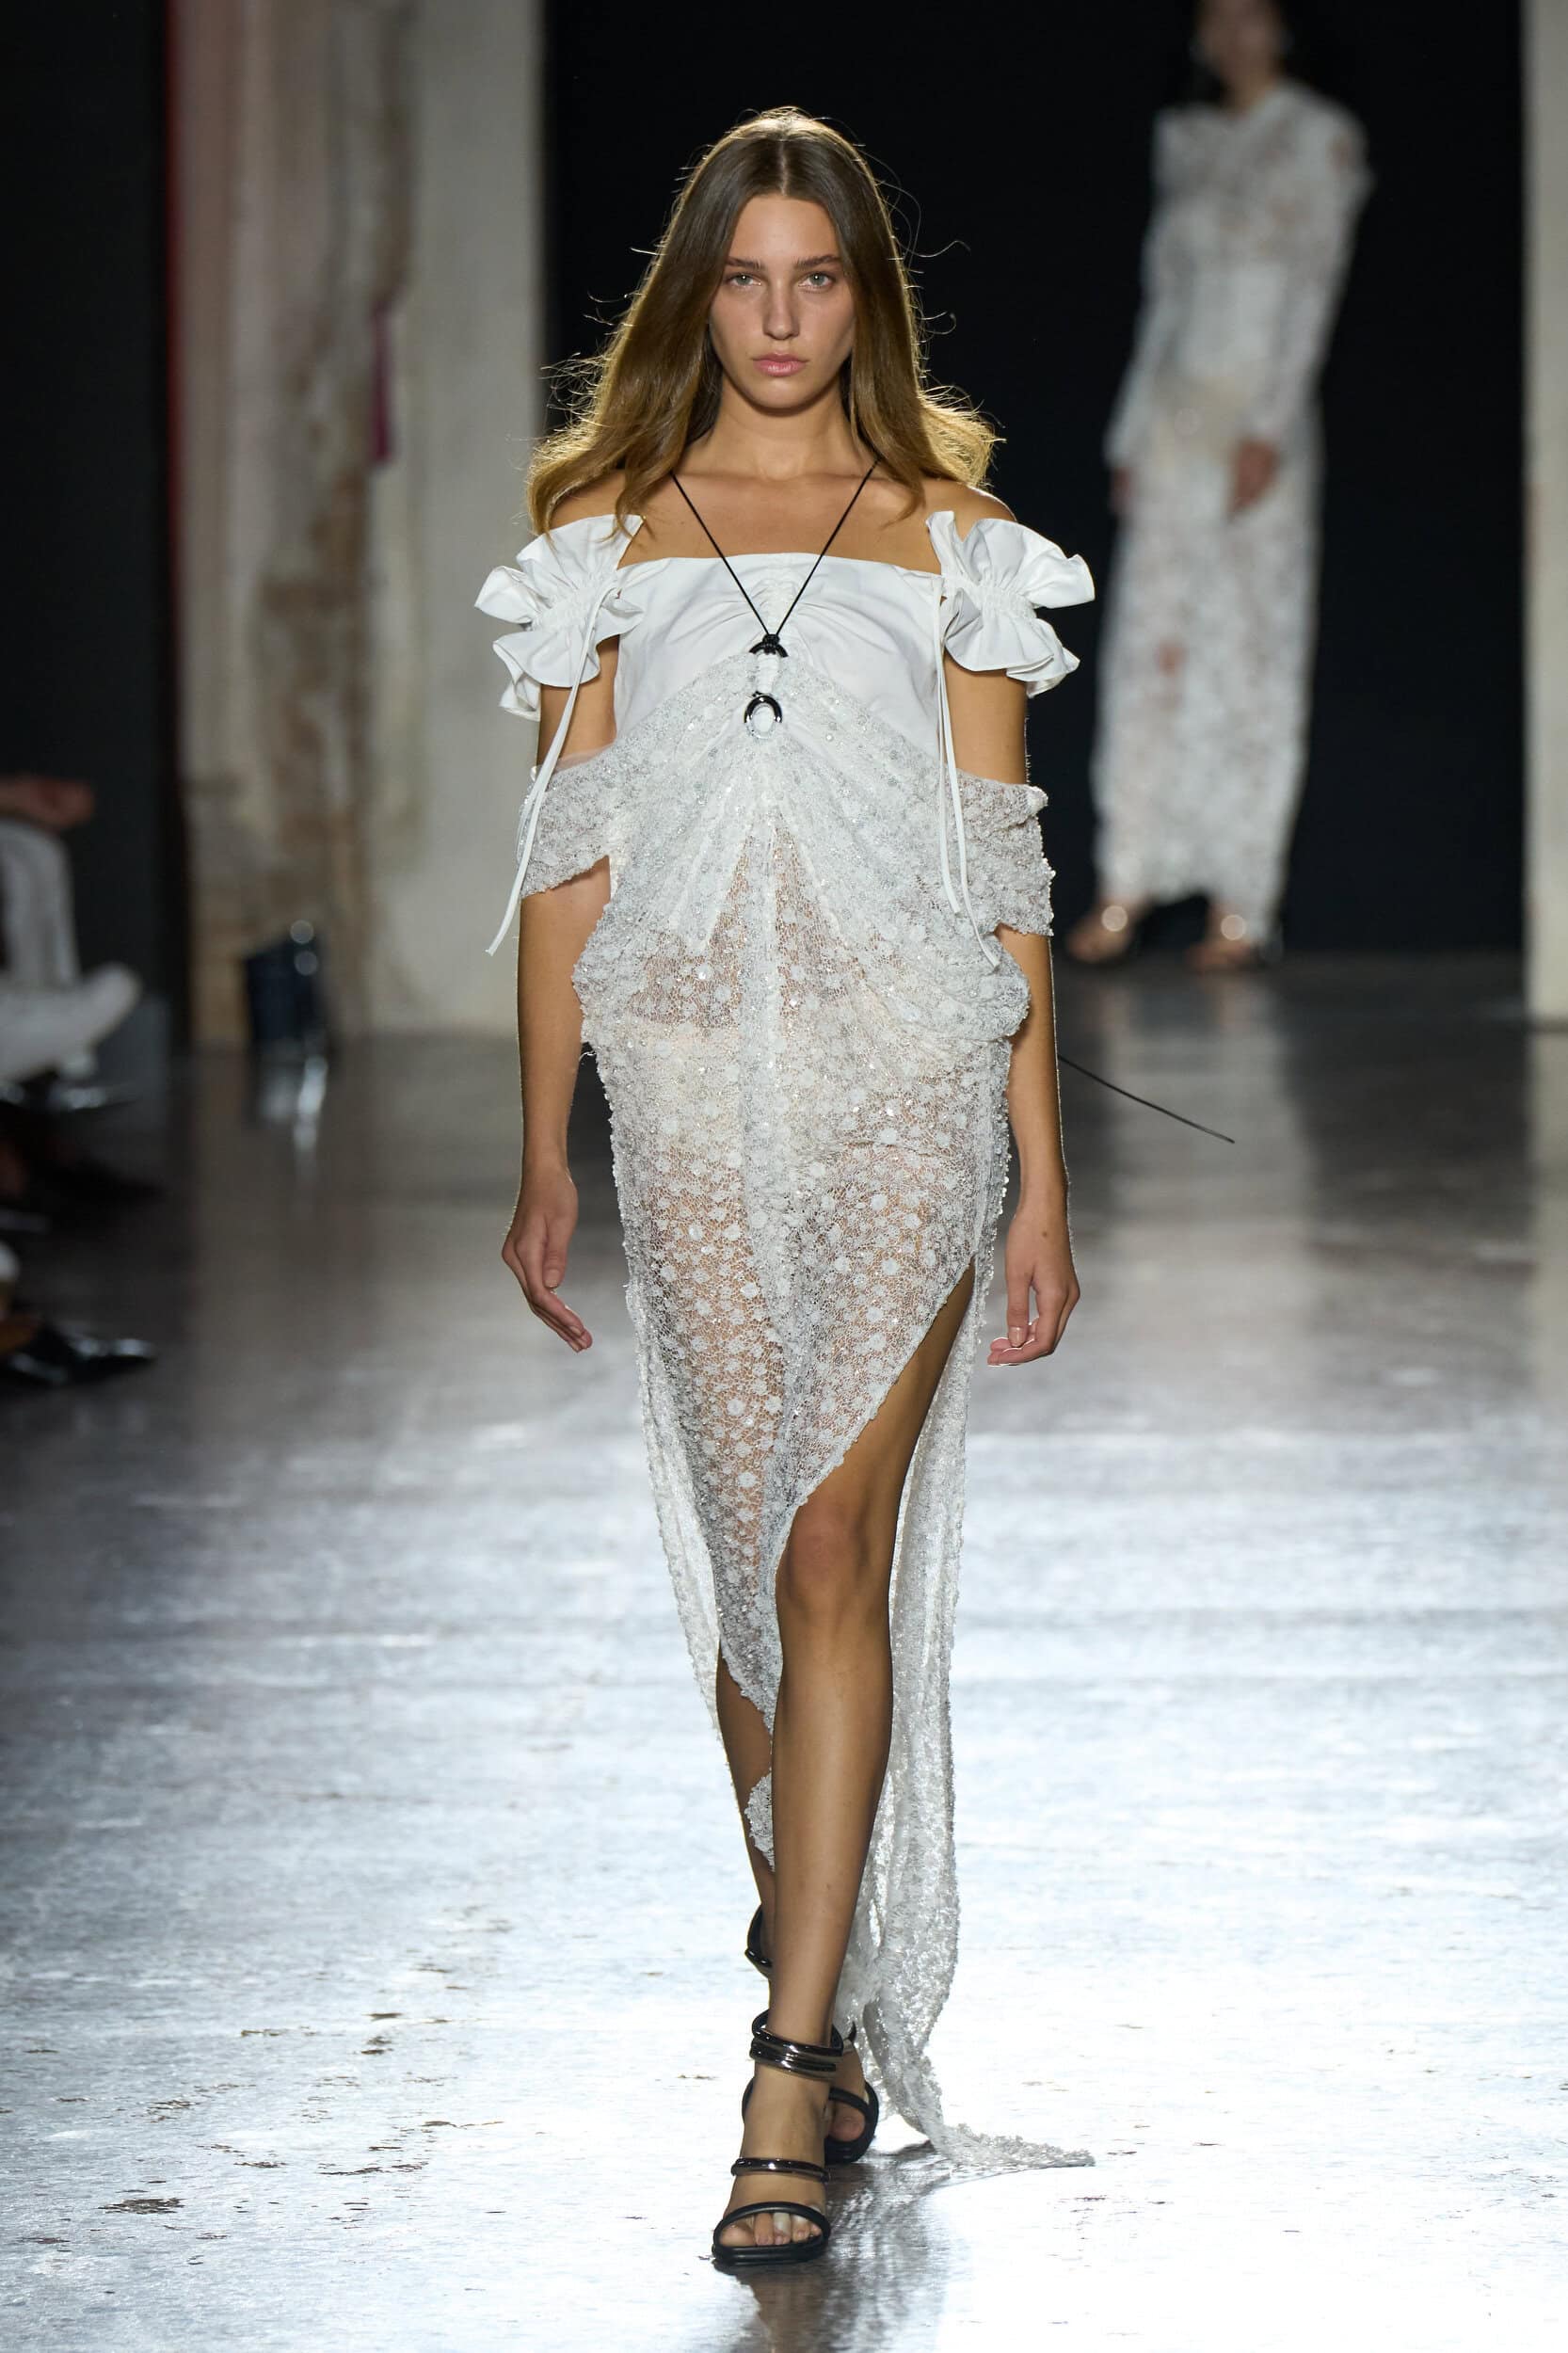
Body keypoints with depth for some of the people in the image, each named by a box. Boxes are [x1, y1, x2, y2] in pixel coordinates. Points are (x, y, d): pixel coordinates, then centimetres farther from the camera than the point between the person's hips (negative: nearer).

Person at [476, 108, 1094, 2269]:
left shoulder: (948, 532, 7)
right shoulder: (603, 532, 10)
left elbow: (1004, 872, 6)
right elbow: (567, 864, 10)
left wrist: (1042, 1177, 3)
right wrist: (545, 1160, 7)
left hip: (904, 1079, -2)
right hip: (691, 1090, 2)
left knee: (834, 1552, -9)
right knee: (748, 1553, 5)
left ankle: (793, 2082, -9)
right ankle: (822, 1980, 23)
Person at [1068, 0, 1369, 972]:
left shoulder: (1320, 138, 1)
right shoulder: (1187, 141, 16)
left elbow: (1313, 291, -7)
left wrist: (1268, 428, -16)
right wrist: (1132, 434, 12)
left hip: (1260, 420, -5)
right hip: (1176, 411, 5)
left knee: (1255, 653, -5)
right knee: (1150, 644, -2)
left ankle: (1245, 900, -4)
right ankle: (1127, 886, -2)